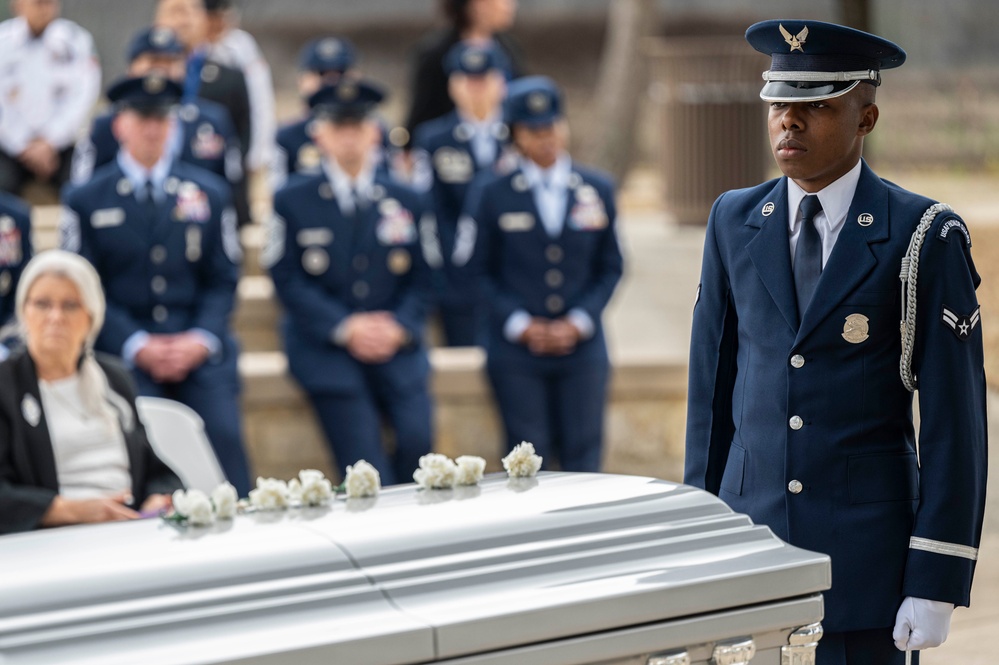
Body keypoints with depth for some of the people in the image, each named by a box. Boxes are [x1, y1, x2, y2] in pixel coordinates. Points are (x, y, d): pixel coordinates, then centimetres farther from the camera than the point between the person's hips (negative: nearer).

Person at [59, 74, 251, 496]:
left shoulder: (209, 193, 15)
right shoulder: (84, 201, 8)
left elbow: (223, 278, 11)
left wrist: (202, 339, -8)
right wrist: (137, 345, -11)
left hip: (201, 351, 2)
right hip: (125, 352, -1)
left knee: (225, 441, -17)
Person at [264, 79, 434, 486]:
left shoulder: (405, 202, 15)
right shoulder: (292, 202, 6)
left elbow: (419, 280, 12)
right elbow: (288, 281, -1)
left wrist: (399, 327, -9)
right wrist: (346, 328, -14)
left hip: (396, 346, 2)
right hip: (327, 352, -2)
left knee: (418, 439, -21)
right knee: (364, 464, -20)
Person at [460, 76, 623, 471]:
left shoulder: (598, 190, 9)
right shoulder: (491, 195, 3)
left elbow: (610, 268, 10)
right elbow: (475, 270, 2)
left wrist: (579, 322, -5)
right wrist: (519, 324, -9)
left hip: (582, 347, 2)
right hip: (516, 351, -1)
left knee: (583, 462, -2)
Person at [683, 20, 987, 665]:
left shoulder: (925, 237, -6)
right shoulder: (735, 223, 7)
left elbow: (954, 423, -7)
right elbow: (711, 387, 11)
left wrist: (936, 586, -11)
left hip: (868, 556, -3)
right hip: (749, 542, 3)